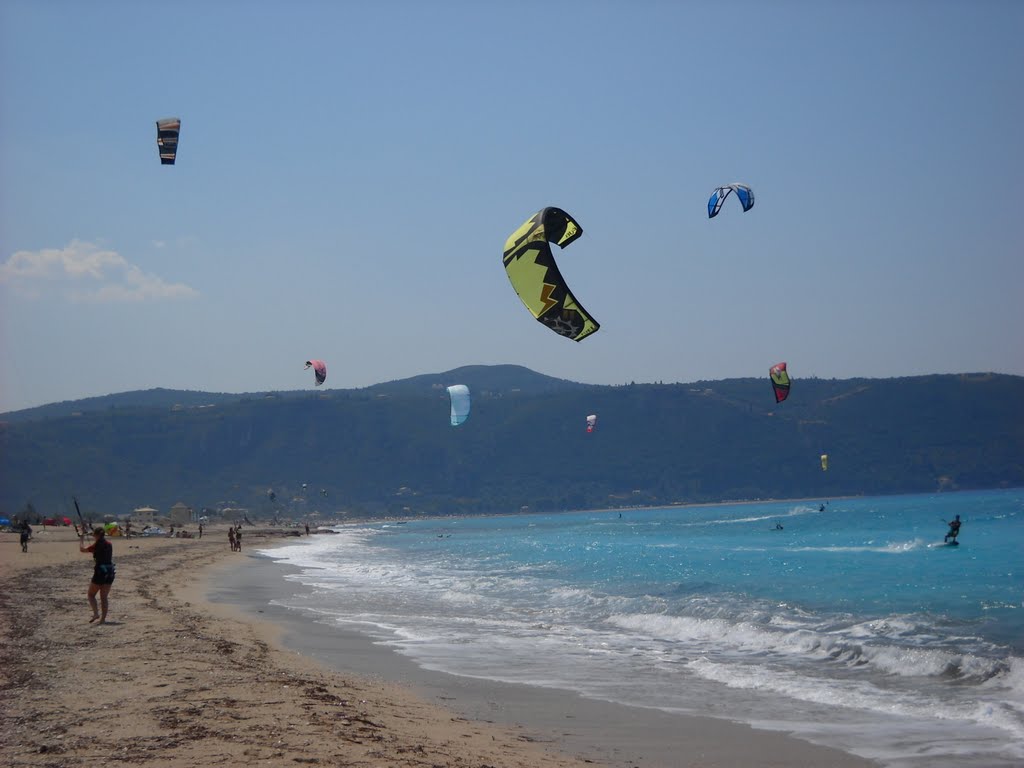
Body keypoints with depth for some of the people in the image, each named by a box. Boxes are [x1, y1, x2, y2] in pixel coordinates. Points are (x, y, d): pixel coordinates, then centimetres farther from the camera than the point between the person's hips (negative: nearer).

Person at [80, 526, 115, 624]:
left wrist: (81, 541, 15)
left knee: (91, 594, 11)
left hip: (100, 572, -5)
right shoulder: (109, 544, 6)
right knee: (104, 597, 12)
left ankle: (96, 613, -7)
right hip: (110, 572, 5)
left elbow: (82, 549, -4)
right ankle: (103, 618, 9)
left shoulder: (96, 545, -11)